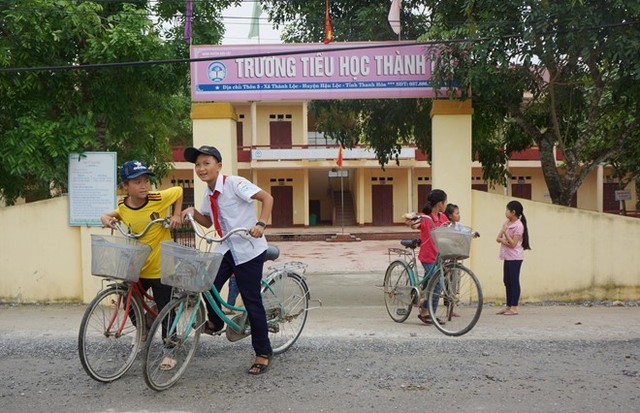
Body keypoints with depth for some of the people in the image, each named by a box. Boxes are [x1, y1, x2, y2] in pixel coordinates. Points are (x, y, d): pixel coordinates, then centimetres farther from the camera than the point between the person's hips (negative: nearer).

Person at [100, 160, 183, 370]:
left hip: (161, 268, -4)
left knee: (165, 310, 4)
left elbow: (179, 191, 1)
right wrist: (106, 219, -9)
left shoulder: (158, 199, -16)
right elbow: (109, 215, 14)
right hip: (137, 267, 4)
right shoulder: (123, 208, -5)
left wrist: (176, 215, -9)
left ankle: (170, 352, 21)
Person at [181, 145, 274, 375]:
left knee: (252, 301, -2)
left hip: (249, 250, -6)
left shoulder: (234, 184, -15)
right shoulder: (209, 194, 7)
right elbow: (208, 222, 17)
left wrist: (261, 224, -31)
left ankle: (263, 353, 12)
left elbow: (267, 198, -18)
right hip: (227, 249, 7)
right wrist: (193, 212, -2)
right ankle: (215, 322, 24)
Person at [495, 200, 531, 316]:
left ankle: (514, 307, -3)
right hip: (507, 256, 9)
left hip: (514, 257, -9)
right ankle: (508, 305, 18)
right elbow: (498, 238, 8)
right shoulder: (507, 223, 12)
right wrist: (502, 240, -12)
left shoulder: (518, 226, -13)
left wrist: (505, 233, -20)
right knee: (507, 281, 11)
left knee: (514, 281, -6)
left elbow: (513, 244, -18)